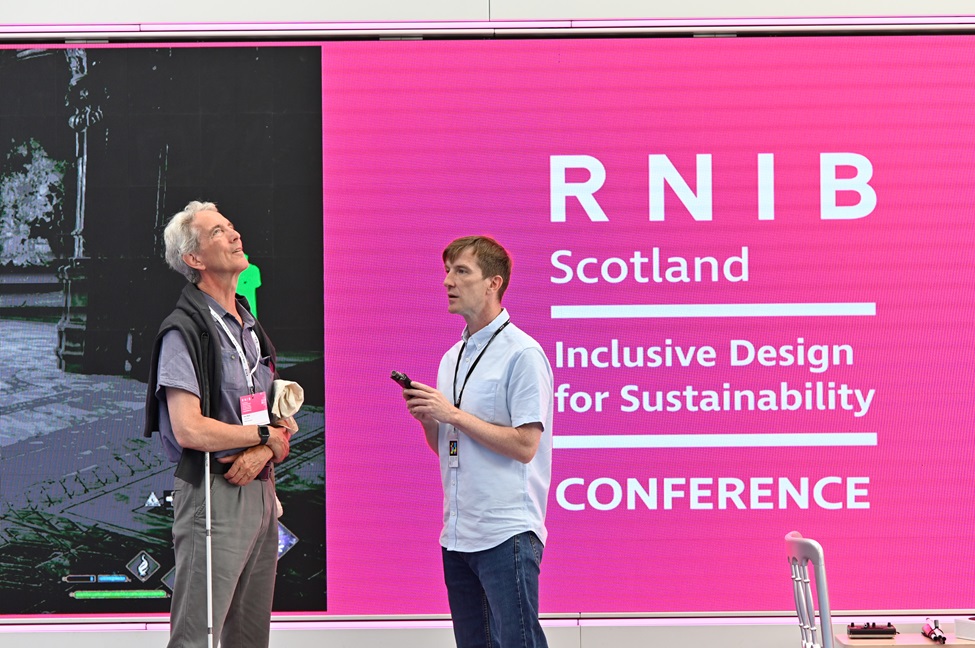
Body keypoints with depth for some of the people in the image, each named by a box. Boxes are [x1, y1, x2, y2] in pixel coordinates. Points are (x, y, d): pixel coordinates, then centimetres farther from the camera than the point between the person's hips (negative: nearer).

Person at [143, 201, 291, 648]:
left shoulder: (251, 328, 17)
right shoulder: (184, 330, -9)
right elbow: (189, 430, -18)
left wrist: (262, 452, -7)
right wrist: (266, 436, -7)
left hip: (259, 489, 8)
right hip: (212, 492, -8)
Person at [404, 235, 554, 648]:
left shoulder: (522, 354, -9)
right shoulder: (451, 359, 16)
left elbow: (524, 445, -15)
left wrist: (453, 415, -14)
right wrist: (426, 418, 0)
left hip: (506, 534, -8)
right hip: (457, 534, 8)